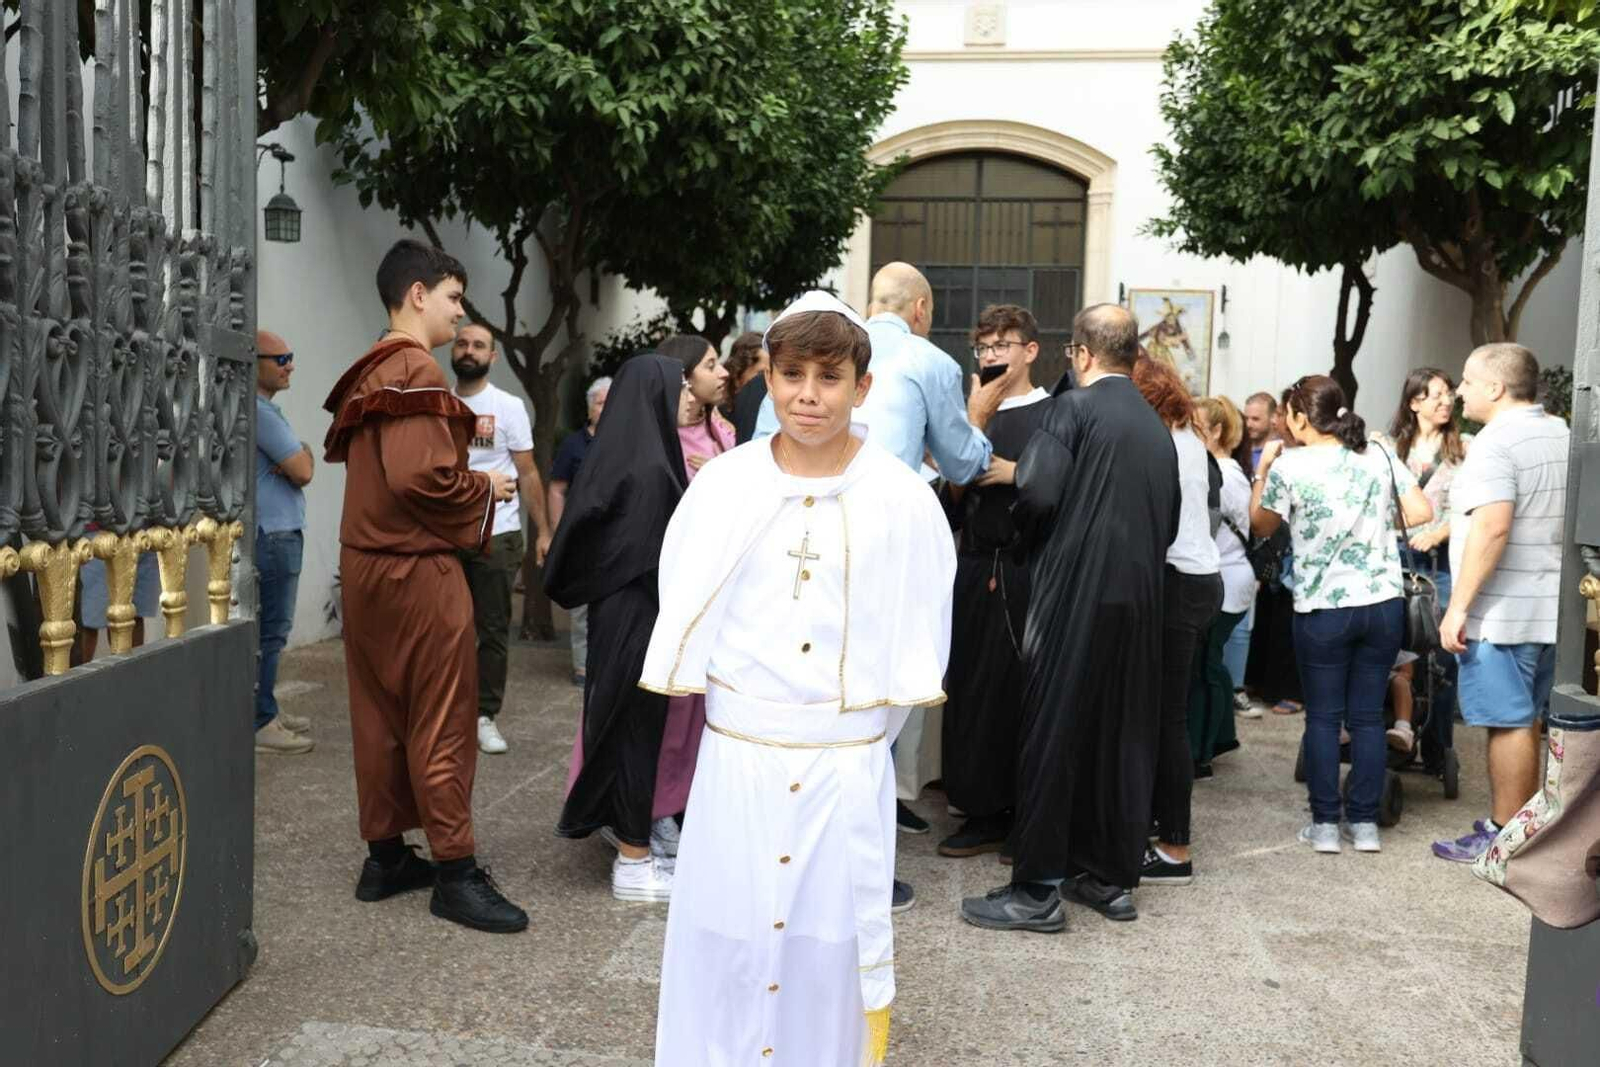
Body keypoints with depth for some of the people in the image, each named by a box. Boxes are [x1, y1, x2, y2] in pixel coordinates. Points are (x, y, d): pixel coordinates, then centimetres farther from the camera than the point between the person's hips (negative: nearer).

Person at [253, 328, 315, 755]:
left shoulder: (266, 409, 17)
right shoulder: (259, 411, -16)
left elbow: (295, 466, 14)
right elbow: (303, 471, -17)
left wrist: (294, 460, -8)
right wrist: (301, 454, 4)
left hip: (278, 531, 11)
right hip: (273, 534, -11)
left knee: (268, 627, 14)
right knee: (270, 630, -7)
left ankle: (266, 711, 22)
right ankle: (260, 724, -3)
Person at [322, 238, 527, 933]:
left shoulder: (369, 371, 14)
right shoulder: (418, 370, -16)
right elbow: (422, 477, -26)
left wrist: (456, 436, 15)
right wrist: (485, 487, -10)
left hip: (365, 564, 9)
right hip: (417, 571, -9)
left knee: (381, 716, 15)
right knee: (441, 722, -1)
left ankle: (385, 857, 25)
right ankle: (455, 874, 7)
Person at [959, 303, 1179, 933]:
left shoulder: (1074, 406, -7)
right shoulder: (1156, 426, 15)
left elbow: (1039, 491, -18)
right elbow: (1169, 521, 15)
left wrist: (1013, 472, 3)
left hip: (1075, 594, -7)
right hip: (1138, 599, 7)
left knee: (1051, 735, -2)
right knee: (1123, 735, 13)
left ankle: (1036, 890, 2)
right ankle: (1114, 877, 22)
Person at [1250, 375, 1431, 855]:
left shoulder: (1290, 466, -8)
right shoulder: (1380, 455, 3)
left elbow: (1260, 526, 4)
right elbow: (1422, 513, 5)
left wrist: (1262, 470, 10)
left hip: (1323, 610, -3)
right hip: (1384, 605, 4)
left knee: (1323, 718, 7)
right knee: (1368, 717, 9)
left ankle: (1325, 824, 10)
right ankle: (1365, 823, 14)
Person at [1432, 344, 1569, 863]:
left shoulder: (1497, 442, -17)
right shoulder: (1562, 435, 12)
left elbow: (1492, 529, -26)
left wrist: (1458, 607, -23)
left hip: (1501, 613, -9)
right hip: (1550, 608, 9)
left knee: (1508, 723, -2)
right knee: (1527, 720, 16)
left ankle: (1503, 836, 5)